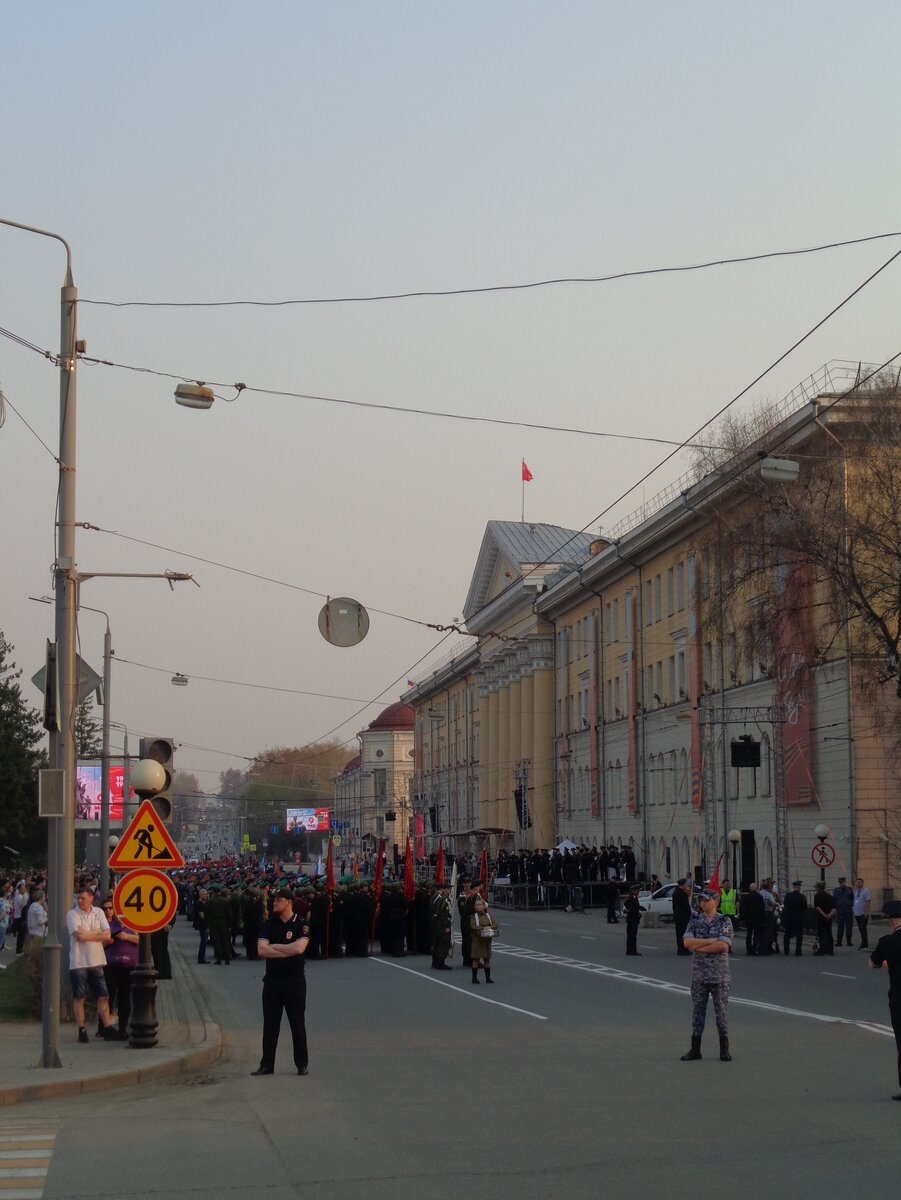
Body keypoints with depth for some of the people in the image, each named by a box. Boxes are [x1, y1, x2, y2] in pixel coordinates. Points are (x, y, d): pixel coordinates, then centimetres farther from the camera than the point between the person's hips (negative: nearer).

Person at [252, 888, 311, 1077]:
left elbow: (299, 948, -20)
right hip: (272, 979, 3)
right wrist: (288, 951, -14)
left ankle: (302, 1064, 12)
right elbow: (261, 950, -8)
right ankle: (267, 1064, 12)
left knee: (297, 1024, 4)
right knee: (270, 1025, 6)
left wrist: (274, 946, -10)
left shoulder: (301, 925, -4)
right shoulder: (269, 924, 4)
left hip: (294, 980, -3)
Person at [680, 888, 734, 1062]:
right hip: (699, 973, 3)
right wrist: (711, 940, -16)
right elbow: (687, 942, -9)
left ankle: (724, 1049, 12)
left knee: (721, 1011, 3)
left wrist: (698, 947, -14)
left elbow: (723, 946, -19)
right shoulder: (695, 920, 5)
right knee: (698, 1010, 6)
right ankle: (695, 1049, 12)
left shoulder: (725, 922, -4)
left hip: (719, 974, -3)